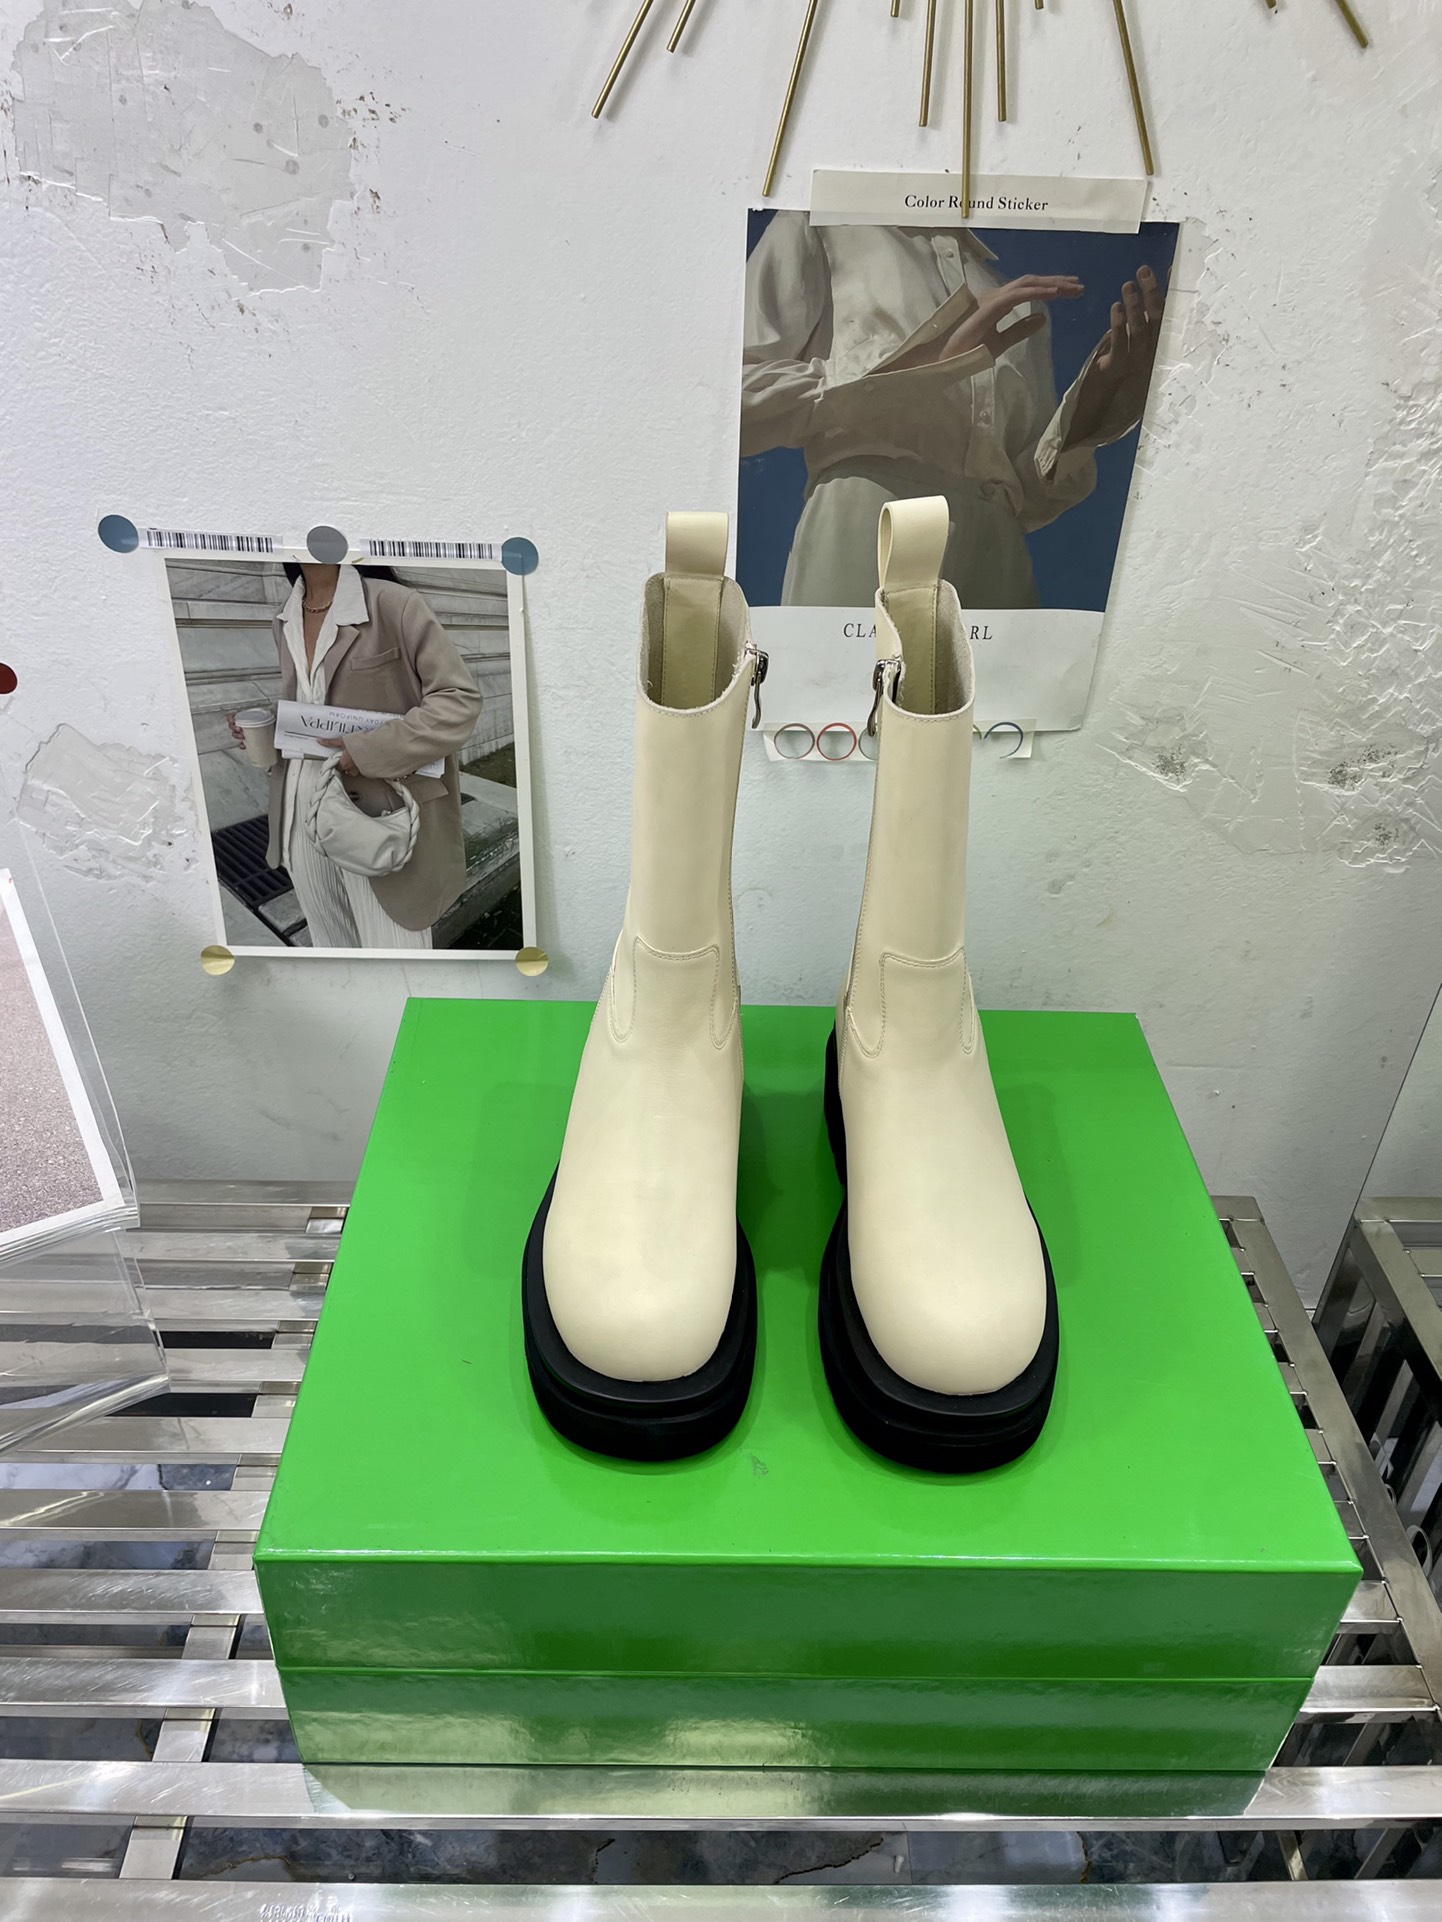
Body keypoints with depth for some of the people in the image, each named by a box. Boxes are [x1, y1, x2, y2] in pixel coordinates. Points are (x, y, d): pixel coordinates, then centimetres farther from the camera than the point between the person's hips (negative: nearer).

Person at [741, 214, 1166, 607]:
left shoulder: (1027, 304, 23)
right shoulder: (819, 231, 11)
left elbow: (1028, 500, 17)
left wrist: (1099, 390, 0)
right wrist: (929, 358, -10)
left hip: (998, 572, 4)